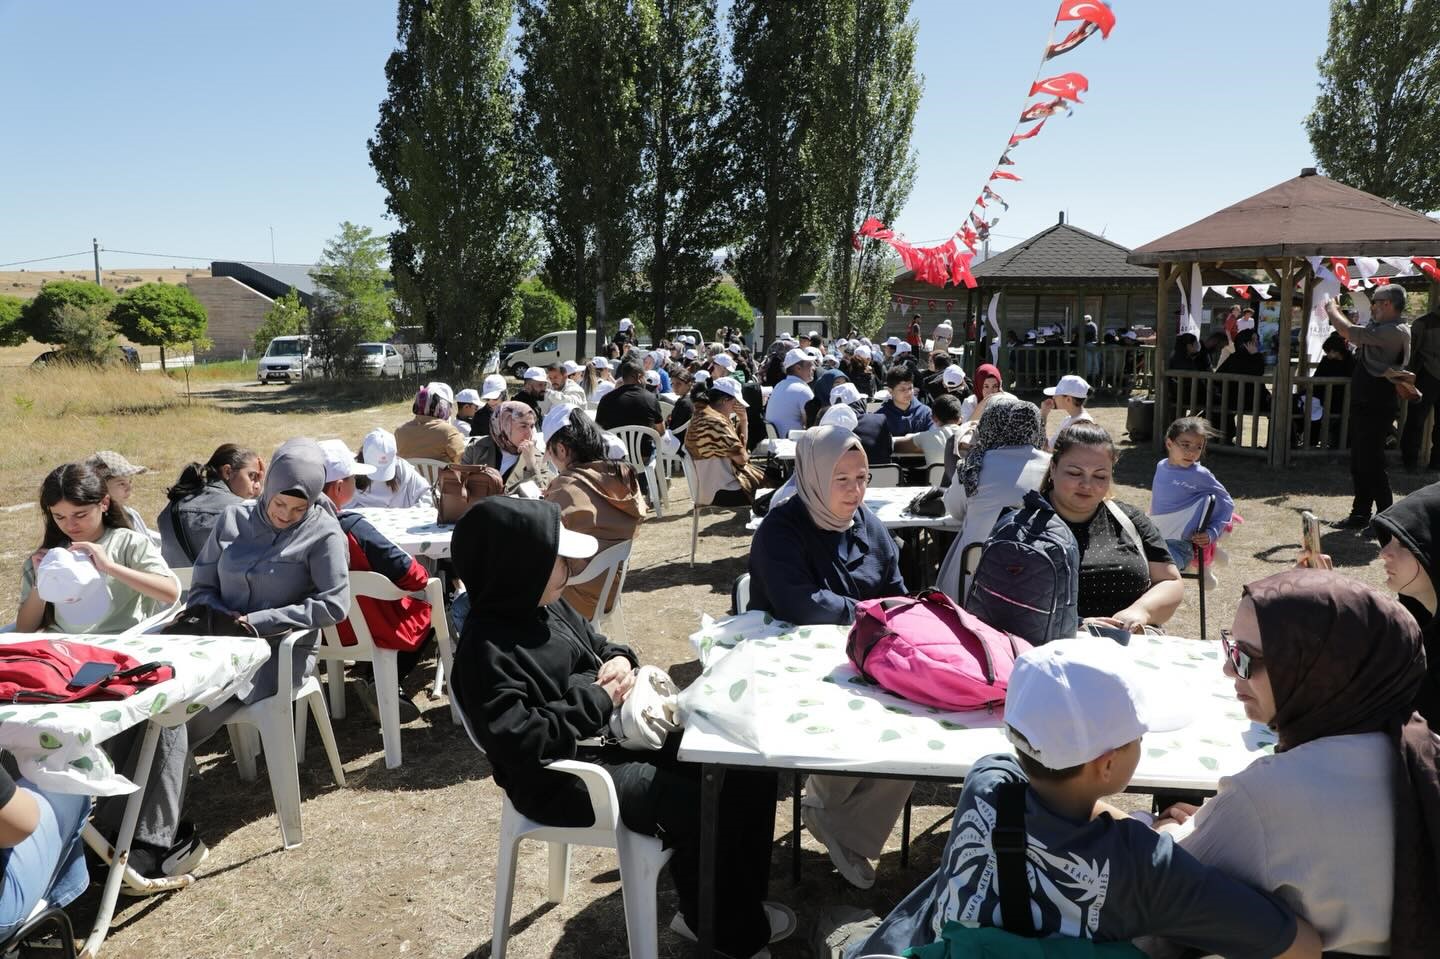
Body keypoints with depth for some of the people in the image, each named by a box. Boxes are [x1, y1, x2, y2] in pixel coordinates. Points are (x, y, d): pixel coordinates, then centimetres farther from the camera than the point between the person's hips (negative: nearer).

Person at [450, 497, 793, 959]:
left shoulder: (547, 606, 5)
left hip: (614, 734, 10)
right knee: (696, 811, -21)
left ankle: (739, 904, 18)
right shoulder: (487, 649, -22)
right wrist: (597, 700, -21)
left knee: (748, 768, 3)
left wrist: (621, 659, -3)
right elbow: (521, 741, -30)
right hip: (564, 778, -9)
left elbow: (596, 644, 22)